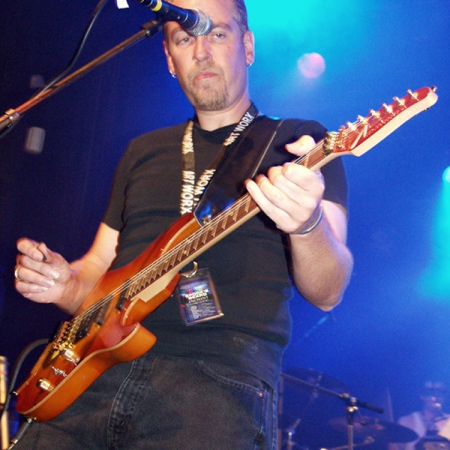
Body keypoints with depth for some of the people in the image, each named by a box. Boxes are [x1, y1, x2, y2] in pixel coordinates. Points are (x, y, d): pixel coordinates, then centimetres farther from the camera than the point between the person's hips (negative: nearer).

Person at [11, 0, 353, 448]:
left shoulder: (298, 141, 6)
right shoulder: (143, 151, 19)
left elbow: (326, 294, -4)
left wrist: (308, 224, -25)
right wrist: (66, 284, 0)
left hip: (222, 375, -3)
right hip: (98, 369, 4)